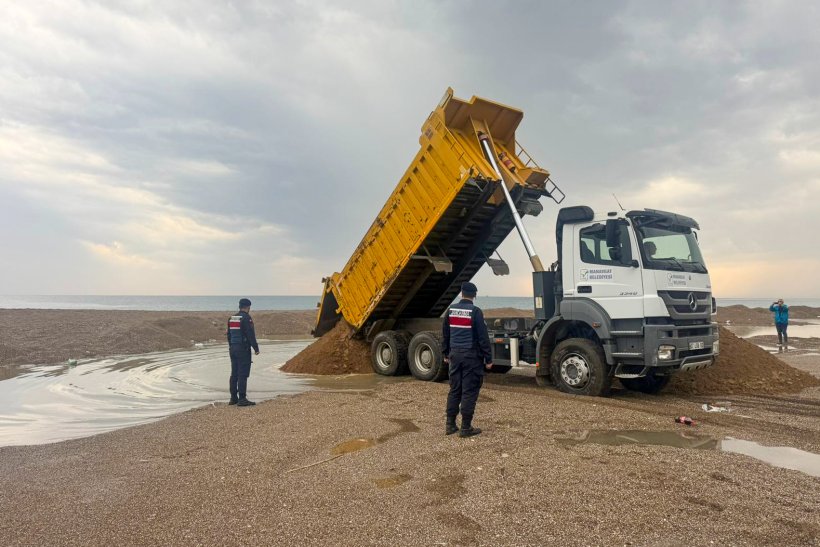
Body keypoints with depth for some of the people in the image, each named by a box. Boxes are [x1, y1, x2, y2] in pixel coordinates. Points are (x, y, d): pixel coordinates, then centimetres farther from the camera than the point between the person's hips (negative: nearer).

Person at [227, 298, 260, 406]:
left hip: (233, 348, 8)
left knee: (234, 374, 12)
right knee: (243, 374, -7)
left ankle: (233, 398, 16)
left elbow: (229, 334, 17)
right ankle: (242, 399, -7)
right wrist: (256, 348, -10)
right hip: (243, 349, -8)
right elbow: (251, 335, -16)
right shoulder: (246, 318, -12)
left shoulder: (231, 318, 12)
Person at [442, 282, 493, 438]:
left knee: (454, 389, 13)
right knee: (469, 391, 1)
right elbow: (483, 337, -12)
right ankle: (466, 428, 4)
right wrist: (488, 359, -6)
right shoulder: (475, 311, -12)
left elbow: (445, 334, 12)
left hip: (455, 354, 6)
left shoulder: (451, 310, 5)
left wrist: (446, 354, 22)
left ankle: (450, 425, 17)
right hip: (472, 355, -5)